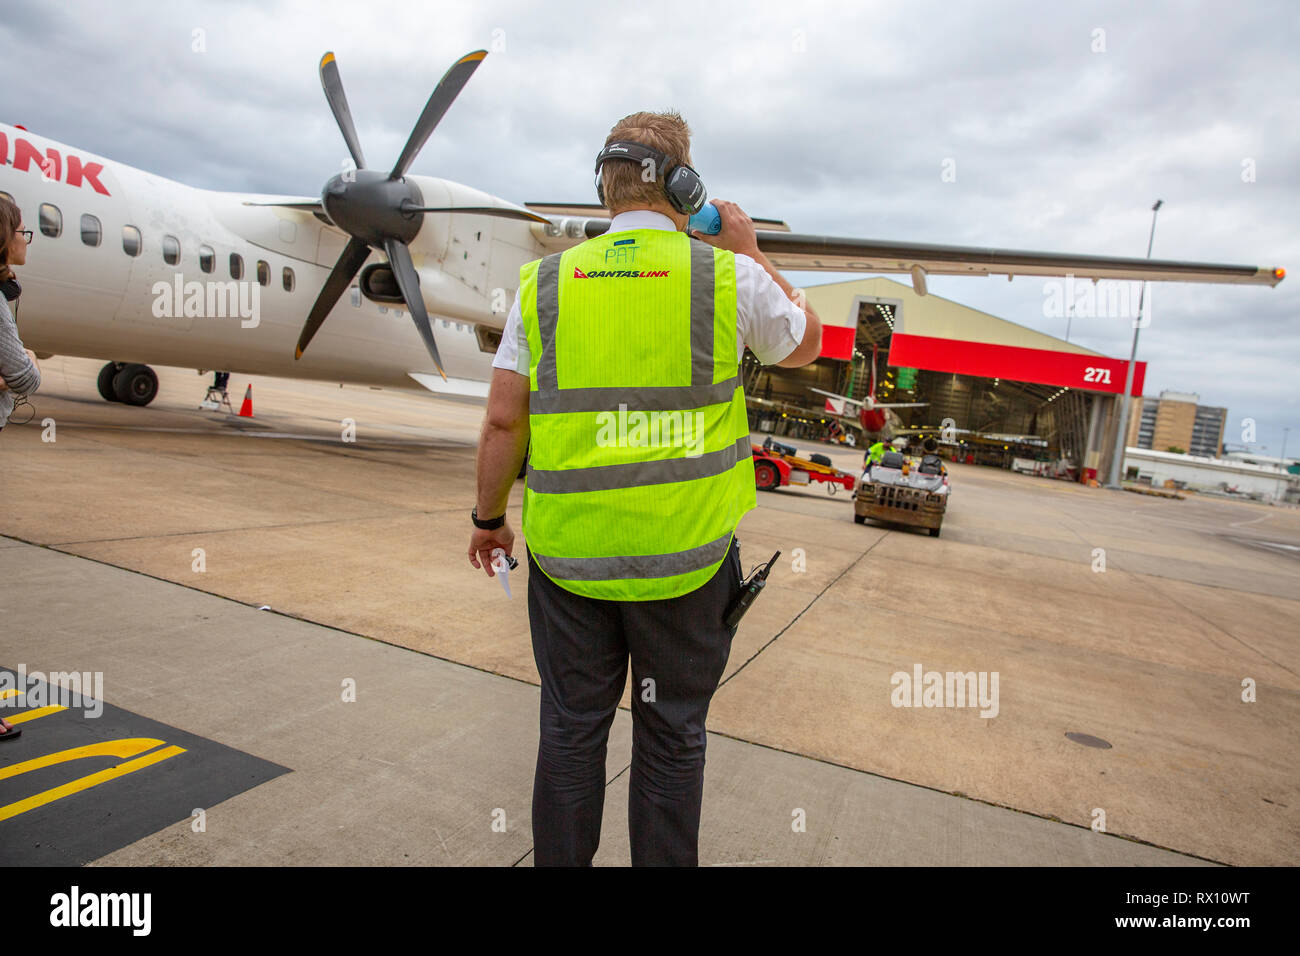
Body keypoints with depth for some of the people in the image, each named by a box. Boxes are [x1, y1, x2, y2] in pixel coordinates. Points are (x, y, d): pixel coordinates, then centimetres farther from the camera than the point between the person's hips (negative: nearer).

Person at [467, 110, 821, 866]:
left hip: (570, 551, 2)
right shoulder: (727, 275, -4)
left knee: (572, 729, 18)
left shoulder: (547, 283, 0)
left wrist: (489, 517, 14)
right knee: (671, 735, 16)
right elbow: (804, 345, 15)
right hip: (685, 553, -1)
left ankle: (561, 859, 35)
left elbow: (503, 421, 0)